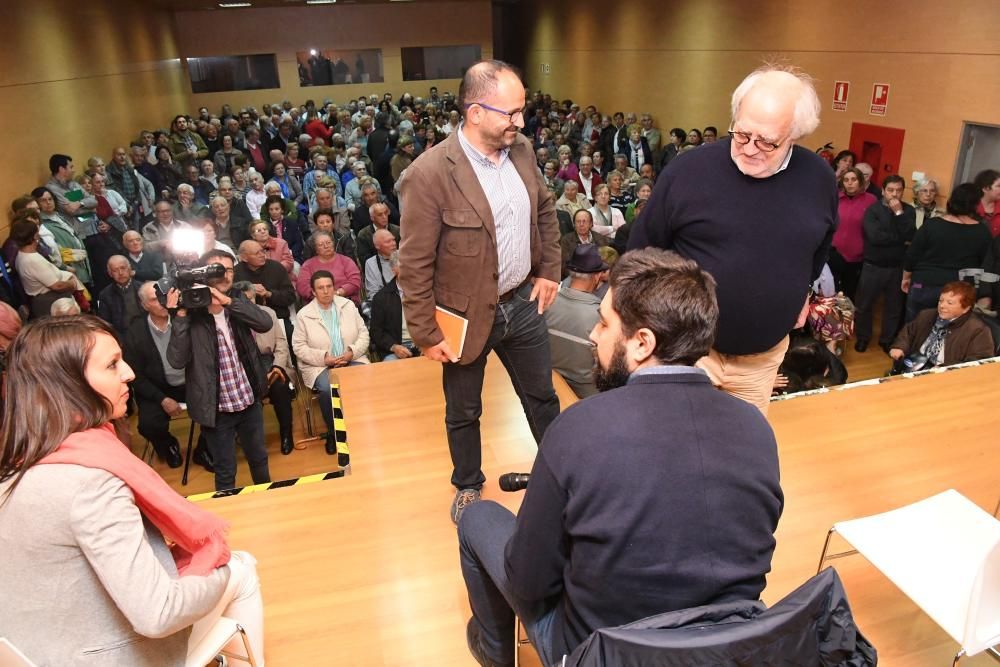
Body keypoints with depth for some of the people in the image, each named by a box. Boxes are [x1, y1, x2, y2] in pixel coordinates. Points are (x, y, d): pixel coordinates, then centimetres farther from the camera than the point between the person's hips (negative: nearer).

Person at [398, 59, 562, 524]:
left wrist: (549, 270, 9)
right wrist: (426, 334, -14)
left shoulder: (521, 150, -3)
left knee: (542, 396, 22)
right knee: (463, 412, 18)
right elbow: (415, 265, -18)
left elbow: (546, 211, 14)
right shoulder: (429, 174, -23)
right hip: (466, 316, -5)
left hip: (522, 302, 5)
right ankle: (468, 487, 43)